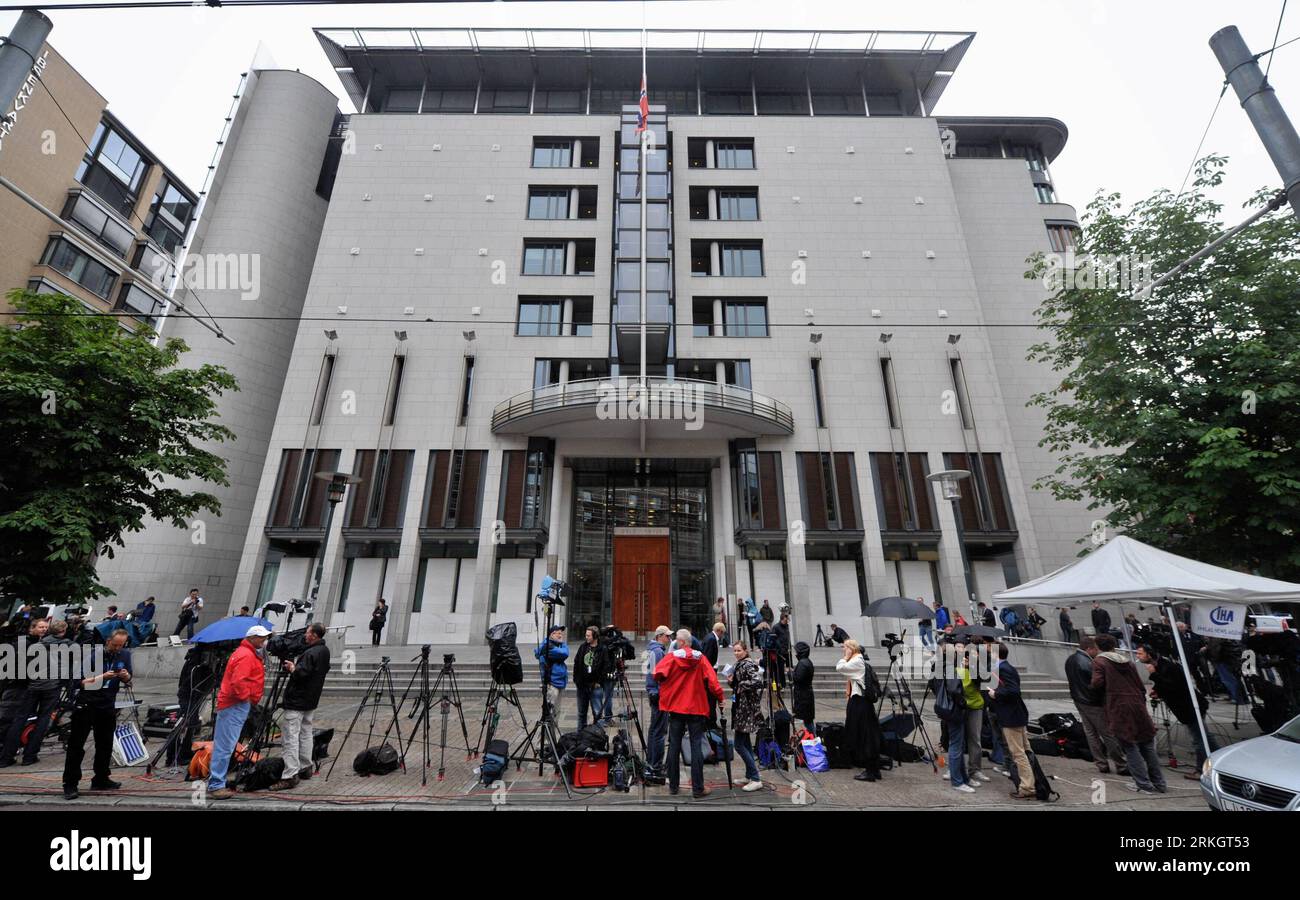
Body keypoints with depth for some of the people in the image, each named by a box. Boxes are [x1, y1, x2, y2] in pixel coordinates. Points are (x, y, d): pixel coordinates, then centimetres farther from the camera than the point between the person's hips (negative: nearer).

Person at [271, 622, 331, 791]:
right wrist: (296, 666, 14)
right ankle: (306, 768, 24)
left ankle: (291, 776, -5)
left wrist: (292, 667, -6)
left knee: (291, 737, -6)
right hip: (312, 700, 9)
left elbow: (301, 673, -26)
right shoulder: (325, 651, 7)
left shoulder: (310, 653, -22)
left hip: (297, 701, -9)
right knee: (306, 733, 17)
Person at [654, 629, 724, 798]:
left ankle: (673, 786, 18)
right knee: (696, 746, 4)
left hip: (676, 706, 0)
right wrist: (721, 696, -2)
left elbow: (658, 674, -16)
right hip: (696, 707, 0)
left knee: (674, 746, 10)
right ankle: (698, 788, 4)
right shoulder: (700, 658, -4)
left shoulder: (671, 656, -9)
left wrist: (664, 684, 4)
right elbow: (712, 680, -10)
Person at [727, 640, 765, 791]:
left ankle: (756, 779, -1)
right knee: (746, 743, 16)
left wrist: (741, 685, -20)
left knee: (739, 744, -6)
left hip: (747, 708, -10)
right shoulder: (739, 664, 12)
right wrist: (732, 681, 2)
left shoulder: (748, 664, -16)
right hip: (741, 707, 10)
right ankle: (749, 776, 26)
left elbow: (758, 681, -31)